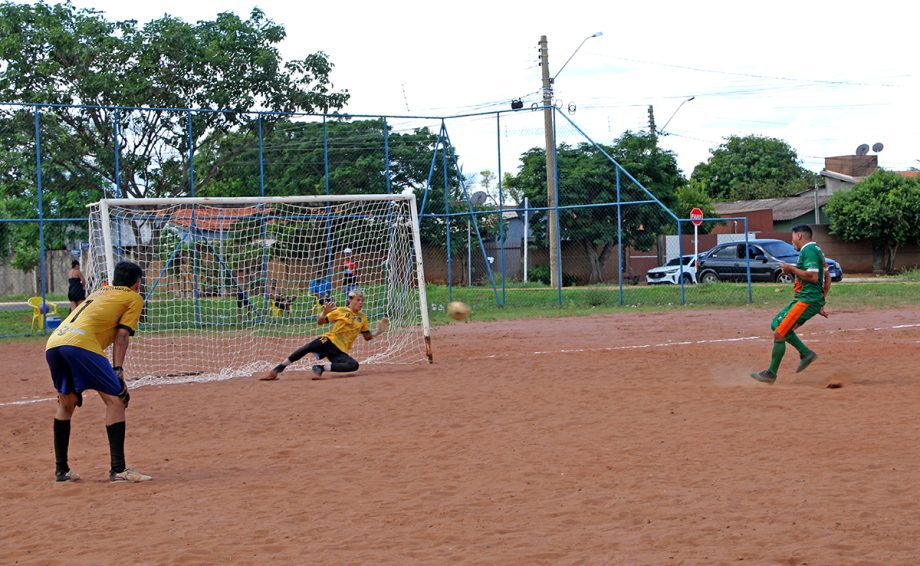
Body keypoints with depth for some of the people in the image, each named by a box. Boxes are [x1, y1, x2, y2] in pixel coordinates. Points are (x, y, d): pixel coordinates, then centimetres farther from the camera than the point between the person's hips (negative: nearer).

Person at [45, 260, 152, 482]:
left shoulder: (99, 293, 37)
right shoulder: (134, 298, 18)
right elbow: (121, 336, 5)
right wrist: (118, 371, -1)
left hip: (52, 344, 7)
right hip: (80, 343, -7)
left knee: (66, 403, 24)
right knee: (115, 399, -3)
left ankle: (61, 470, 26)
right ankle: (118, 470, -10)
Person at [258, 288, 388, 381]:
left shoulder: (363, 318, 16)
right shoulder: (340, 311, 7)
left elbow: (367, 336, 23)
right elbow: (320, 321, 5)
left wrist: (378, 332, 6)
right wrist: (325, 313, -15)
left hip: (341, 351, 3)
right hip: (329, 340, -2)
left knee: (354, 365, -29)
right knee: (307, 348, -32)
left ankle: (321, 368, -25)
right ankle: (278, 369, -23)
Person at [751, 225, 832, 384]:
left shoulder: (808, 250, -13)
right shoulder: (815, 250, 19)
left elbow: (813, 276, -25)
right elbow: (827, 278, 23)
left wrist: (791, 269, -14)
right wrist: (821, 303, 22)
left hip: (807, 300, -11)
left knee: (779, 334, -10)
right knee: (777, 324, 18)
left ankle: (771, 374, -4)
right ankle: (806, 353, 13)